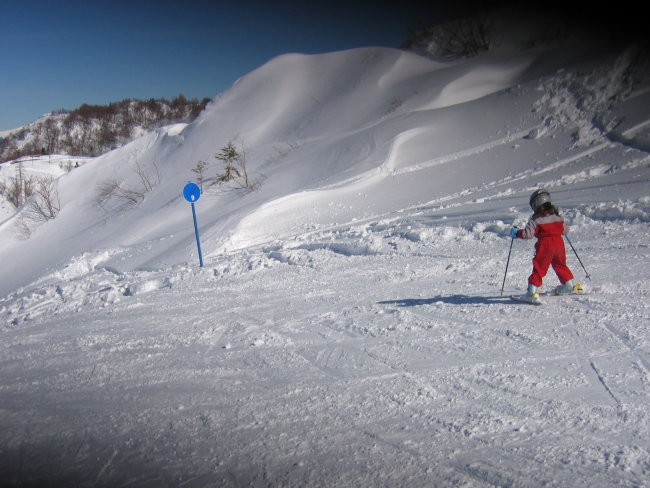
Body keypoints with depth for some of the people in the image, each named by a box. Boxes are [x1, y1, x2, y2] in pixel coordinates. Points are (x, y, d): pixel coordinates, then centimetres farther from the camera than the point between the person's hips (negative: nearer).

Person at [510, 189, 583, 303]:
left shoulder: (536, 219, -7)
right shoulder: (557, 215, 11)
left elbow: (528, 233, -14)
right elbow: (565, 230, 18)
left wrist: (516, 233, 0)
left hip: (545, 244, -6)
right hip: (559, 242, 6)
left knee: (539, 268, -4)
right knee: (560, 265, 25)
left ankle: (532, 292, -11)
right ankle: (571, 285, 35)